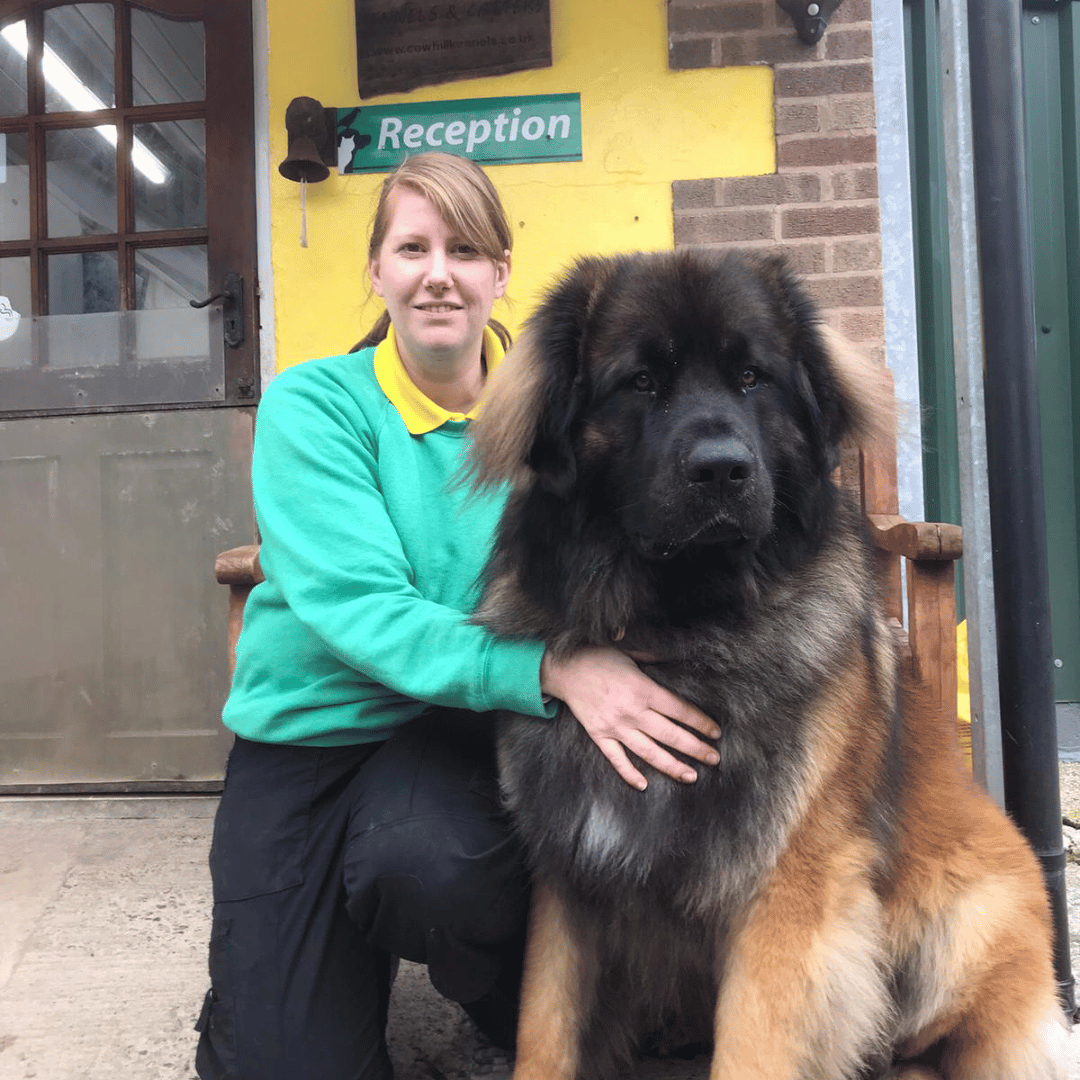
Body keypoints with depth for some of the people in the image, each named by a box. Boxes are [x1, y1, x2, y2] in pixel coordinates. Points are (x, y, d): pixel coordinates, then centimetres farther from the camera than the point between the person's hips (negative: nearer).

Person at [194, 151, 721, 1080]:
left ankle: (522, 1003, 2)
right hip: (305, 734, 0)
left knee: (429, 859, -33)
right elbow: (357, 606, -23)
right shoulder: (314, 404, -9)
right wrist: (551, 665, -38)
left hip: (455, 727, 1)